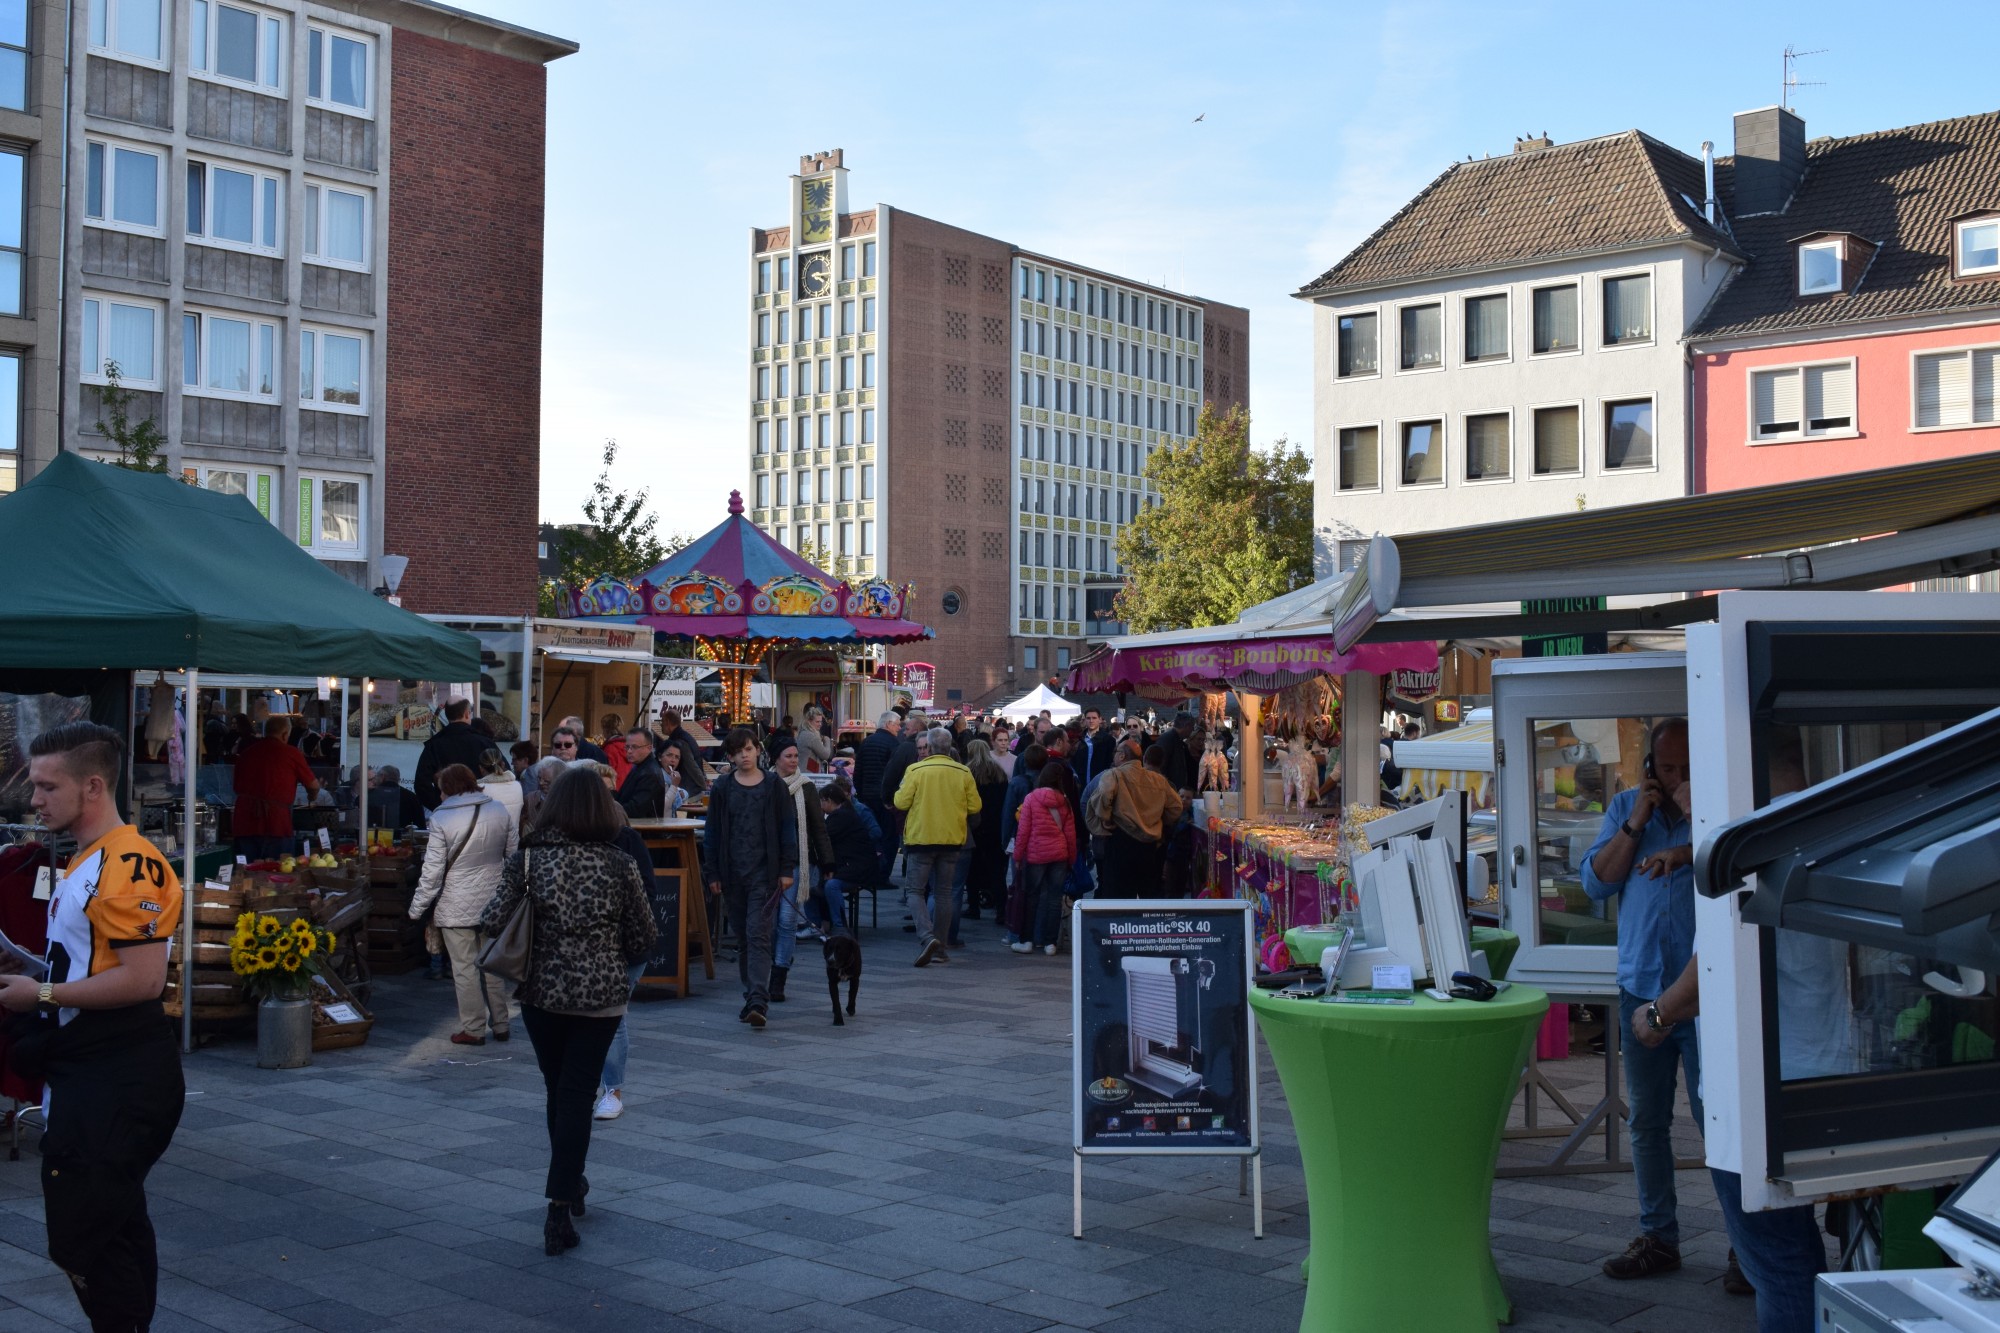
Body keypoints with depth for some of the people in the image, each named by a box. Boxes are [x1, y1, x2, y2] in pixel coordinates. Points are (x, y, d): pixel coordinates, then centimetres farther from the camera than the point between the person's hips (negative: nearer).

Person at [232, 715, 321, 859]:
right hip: (277, 825, -4)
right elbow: (313, 786, 11)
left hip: (244, 825, 4)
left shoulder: (246, 752, 12)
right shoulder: (291, 753, 1)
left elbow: (237, 787, 24)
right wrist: (313, 794, 34)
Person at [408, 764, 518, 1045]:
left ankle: (473, 1029, 9)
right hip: (494, 903, 4)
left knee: (465, 969, 4)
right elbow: (514, 855, 6)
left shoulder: (442, 819, -13)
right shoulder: (500, 811, -1)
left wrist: (417, 908, -4)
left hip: (456, 908, -4)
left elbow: (432, 871, -13)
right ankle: (500, 1025, 22)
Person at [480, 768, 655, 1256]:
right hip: (601, 996, -2)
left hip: (540, 992, 2)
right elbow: (645, 937, -4)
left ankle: (570, 1183, 38)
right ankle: (559, 1210, -2)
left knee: (559, 1091, 20)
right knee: (577, 1096, 4)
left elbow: (491, 923, -10)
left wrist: (524, 956, 9)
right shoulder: (619, 865, -8)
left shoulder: (527, 859, -7)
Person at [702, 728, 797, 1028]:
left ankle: (758, 1001, -18)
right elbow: (712, 832, 7)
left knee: (758, 935, -11)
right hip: (732, 873, 3)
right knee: (742, 937, 10)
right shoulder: (722, 788, 6)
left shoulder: (773, 786, 2)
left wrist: (787, 868, -3)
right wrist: (712, 873, 3)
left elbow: (787, 828, 3)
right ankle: (754, 998, 20)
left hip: (764, 873, -3)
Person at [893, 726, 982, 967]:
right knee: (944, 893, 13)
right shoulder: (963, 773, -1)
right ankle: (939, 949, 15)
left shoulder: (916, 770, -10)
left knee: (914, 890, 4)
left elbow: (901, 803, -11)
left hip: (921, 838, -3)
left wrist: (899, 792, 11)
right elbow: (975, 807, 1)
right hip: (952, 839, 3)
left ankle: (927, 936, -19)